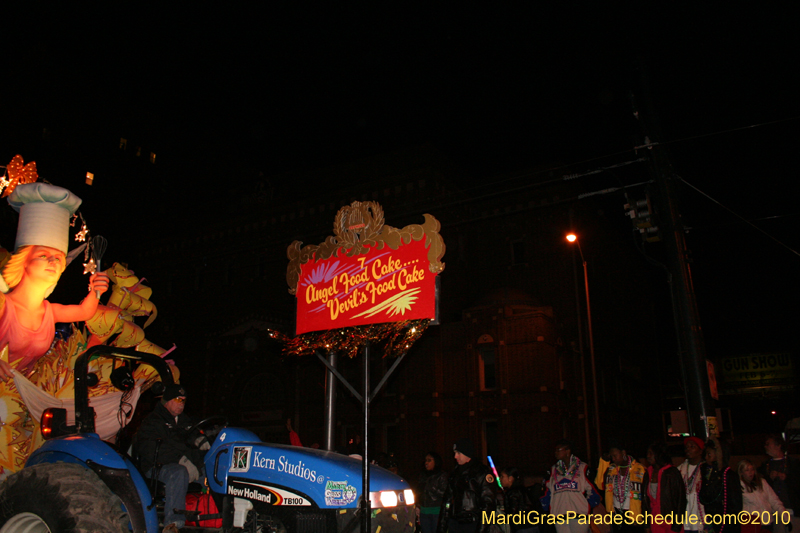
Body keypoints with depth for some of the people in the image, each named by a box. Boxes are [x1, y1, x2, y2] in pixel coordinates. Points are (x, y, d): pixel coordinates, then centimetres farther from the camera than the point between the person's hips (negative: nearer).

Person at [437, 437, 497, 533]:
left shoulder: (482, 472, -5)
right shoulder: (455, 473, 15)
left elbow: (488, 502, -10)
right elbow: (447, 499, 16)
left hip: (473, 524, -5)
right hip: (454, 523, 6)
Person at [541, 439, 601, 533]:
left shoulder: (582, 468, 4)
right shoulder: (554, 470, 14)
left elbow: (593, 489, 3)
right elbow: (547, 492, 16)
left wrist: (588, 509, 2)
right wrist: (549, 510, 11)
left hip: (579, 515, -3)